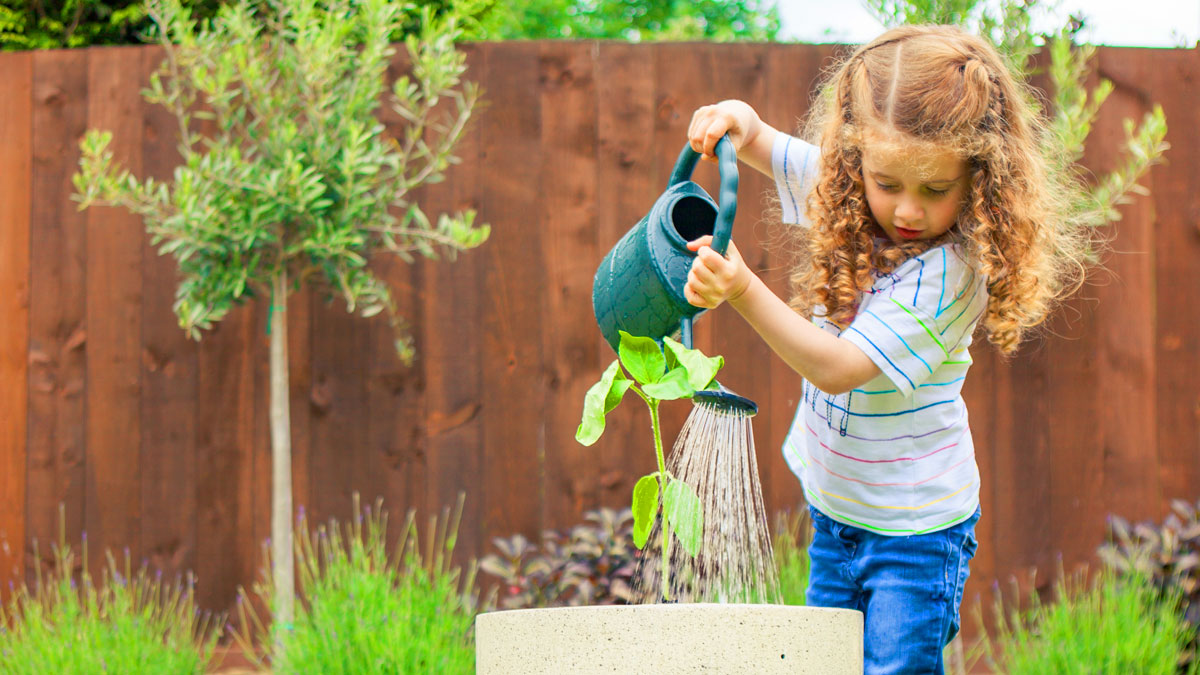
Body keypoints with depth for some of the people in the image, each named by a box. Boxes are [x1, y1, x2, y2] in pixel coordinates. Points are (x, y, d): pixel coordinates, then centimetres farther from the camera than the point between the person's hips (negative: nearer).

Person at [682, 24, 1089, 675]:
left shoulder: (947, 268, -25)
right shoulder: (846, 197, -5)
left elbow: (836, 367, -31)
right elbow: (760, 142, 10)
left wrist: (742, 290, -41)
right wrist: (733, 119, -15)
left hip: (915, 527, -7)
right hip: (836, 507, 7)